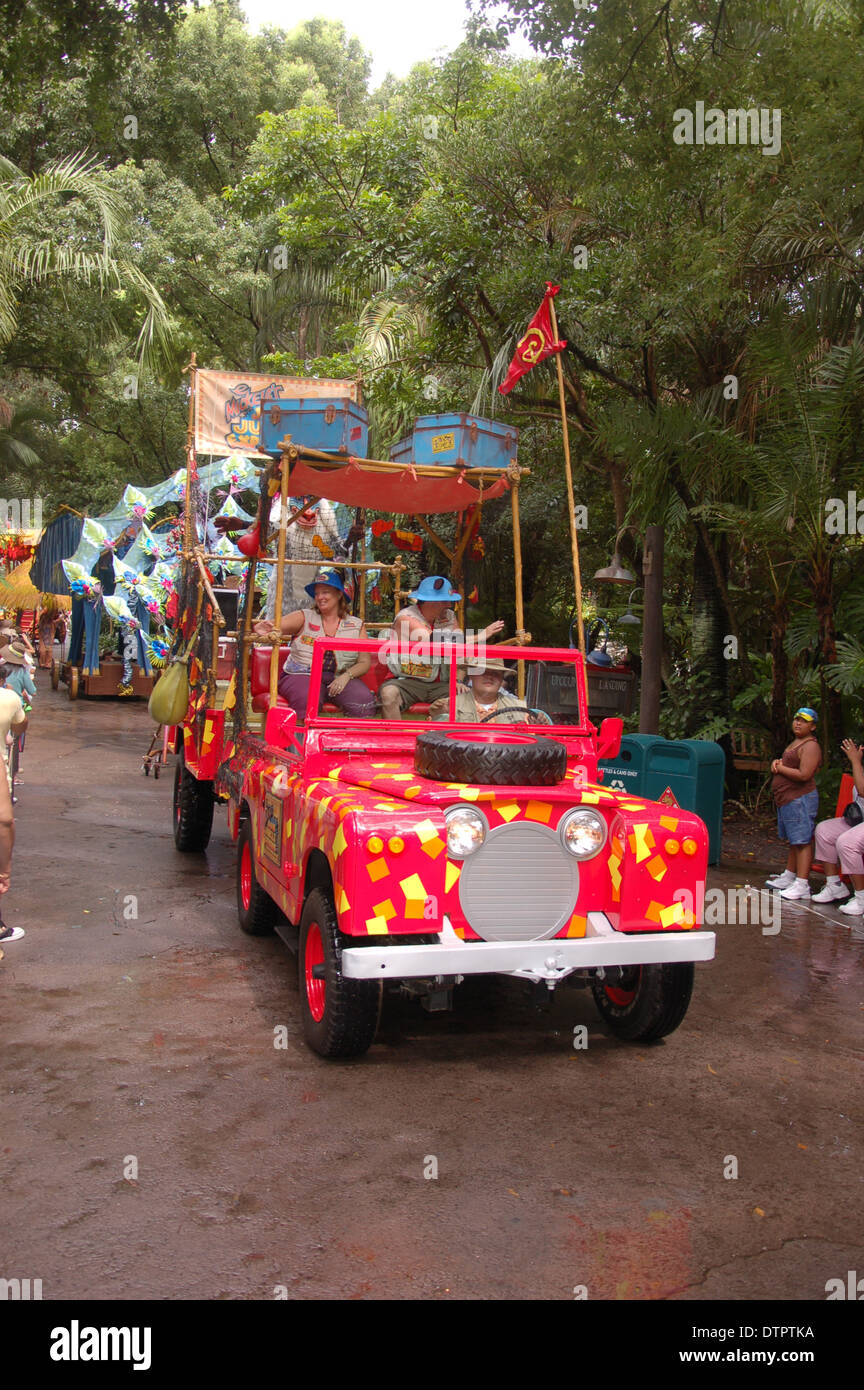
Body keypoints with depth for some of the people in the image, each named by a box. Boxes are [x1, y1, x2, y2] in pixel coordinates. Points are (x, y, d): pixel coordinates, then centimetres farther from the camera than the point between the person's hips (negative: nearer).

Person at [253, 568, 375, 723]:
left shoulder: (357, 626, 12)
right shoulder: (304, 618, 8)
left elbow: (365, 662, 7)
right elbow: (275, 626, -6)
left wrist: (346, 676, -13)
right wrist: (264, 629, -32)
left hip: (339, 679, 2)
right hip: (301, 675, -2)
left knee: (364, 700, -28)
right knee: (307, 699, -36)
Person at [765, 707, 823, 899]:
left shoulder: (810, 746, -13)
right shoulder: (795, 743, 19)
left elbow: (804, 775, -23)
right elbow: (789, 765, 30)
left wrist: (780, 768, -11)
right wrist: (778, 763, 6)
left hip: (799, 799, -11)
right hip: (787, 800, 11)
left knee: (802, 841, -10)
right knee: (794, 840, 18)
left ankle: (802, 885, -11)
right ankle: (789, 876, 27)